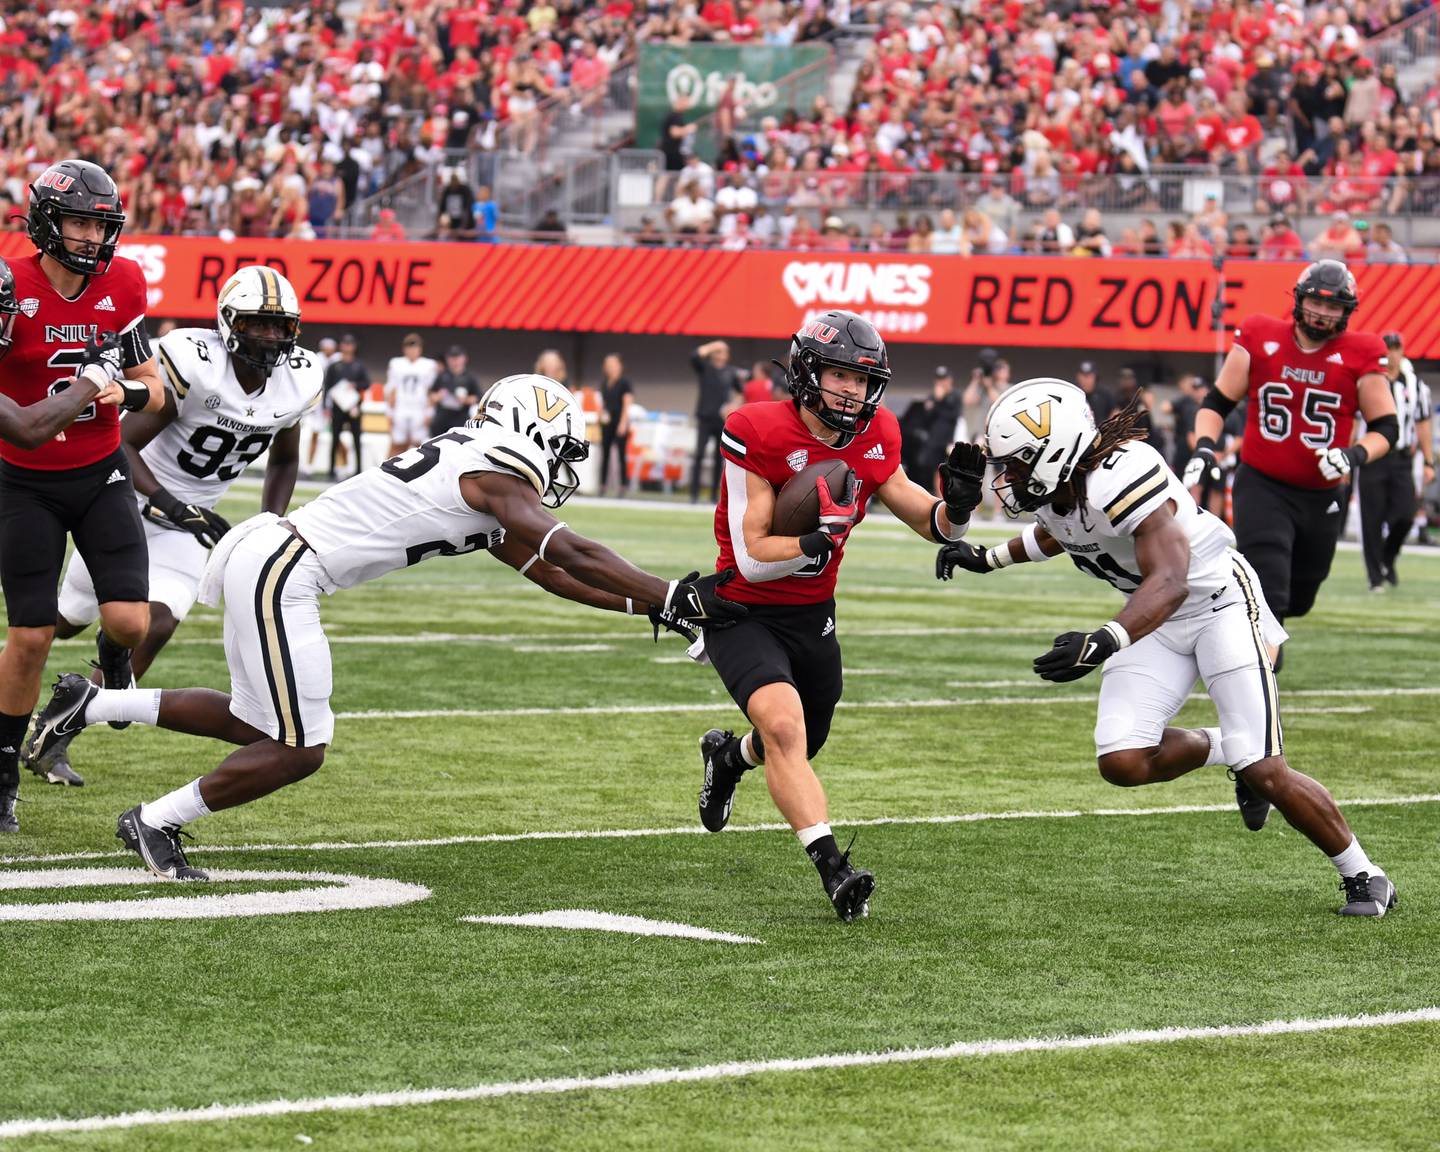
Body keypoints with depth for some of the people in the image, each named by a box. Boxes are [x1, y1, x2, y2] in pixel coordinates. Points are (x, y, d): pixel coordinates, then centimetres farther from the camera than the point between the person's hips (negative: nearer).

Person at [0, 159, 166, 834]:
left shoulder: (122, 285, -4)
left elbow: (153, 393, 3)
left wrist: (126, 390, -19)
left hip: (100, 475, 3)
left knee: (130, 621, -12)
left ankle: (111, 654, 27)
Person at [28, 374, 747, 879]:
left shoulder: (475, 480, 20)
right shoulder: (499, 478, -9)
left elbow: (549, 574, 22)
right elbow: (573, 556, -14)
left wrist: (653, 606, 18)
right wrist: (675, 598, -10)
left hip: (265, 559, 10)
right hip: (278, 570, -10)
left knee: (255, 724, 22)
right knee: (298, 751, -4)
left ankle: (89, 704, 25)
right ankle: (155, 823, 9)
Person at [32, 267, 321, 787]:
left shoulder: (298, 382, -7)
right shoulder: (193, 364, -27)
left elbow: (284, 461, 13)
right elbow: (122, 443, -25)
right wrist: (171, 506, -35)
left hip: (191, 518, 4)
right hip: (132, 501, -4)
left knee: (156, 625, -15)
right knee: (70, 618, 7)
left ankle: (52, 744, -6)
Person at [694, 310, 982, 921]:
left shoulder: (875, 440, -5)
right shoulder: (759, 433, -22)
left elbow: (931, 524, 4)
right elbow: (751, 557, -23)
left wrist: (957, 505, -19)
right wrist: (815, 542, -39)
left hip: (813, 616, 6)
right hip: (744, 613, -6)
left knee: (801, 746, 21)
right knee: (785, 725, -29)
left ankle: (728, 754, 56)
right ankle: (832, 867, -31)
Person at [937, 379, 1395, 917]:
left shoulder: (1121, 478, -33)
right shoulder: (1051, 489, -6)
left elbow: (1170, 582, -43)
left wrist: (1105, 642, -56)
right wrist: (987, 559, 20)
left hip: (1220, 602, -8)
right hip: (1156, 617, 8)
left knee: (1265, 773, -14)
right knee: (1122, 762, -11)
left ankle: (1364, 876, 6)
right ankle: (1221, 749, 18)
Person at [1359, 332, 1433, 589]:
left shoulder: (1415, 385, 10)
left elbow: (1422, 424, 14)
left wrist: (1428, 462, 9)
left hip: (1402, 461, 2)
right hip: (1372, 459, -2)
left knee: (1405, 515, -9)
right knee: (1373, 520, -2)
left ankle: (1388, 558, 18)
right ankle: (1376, 577, 6)